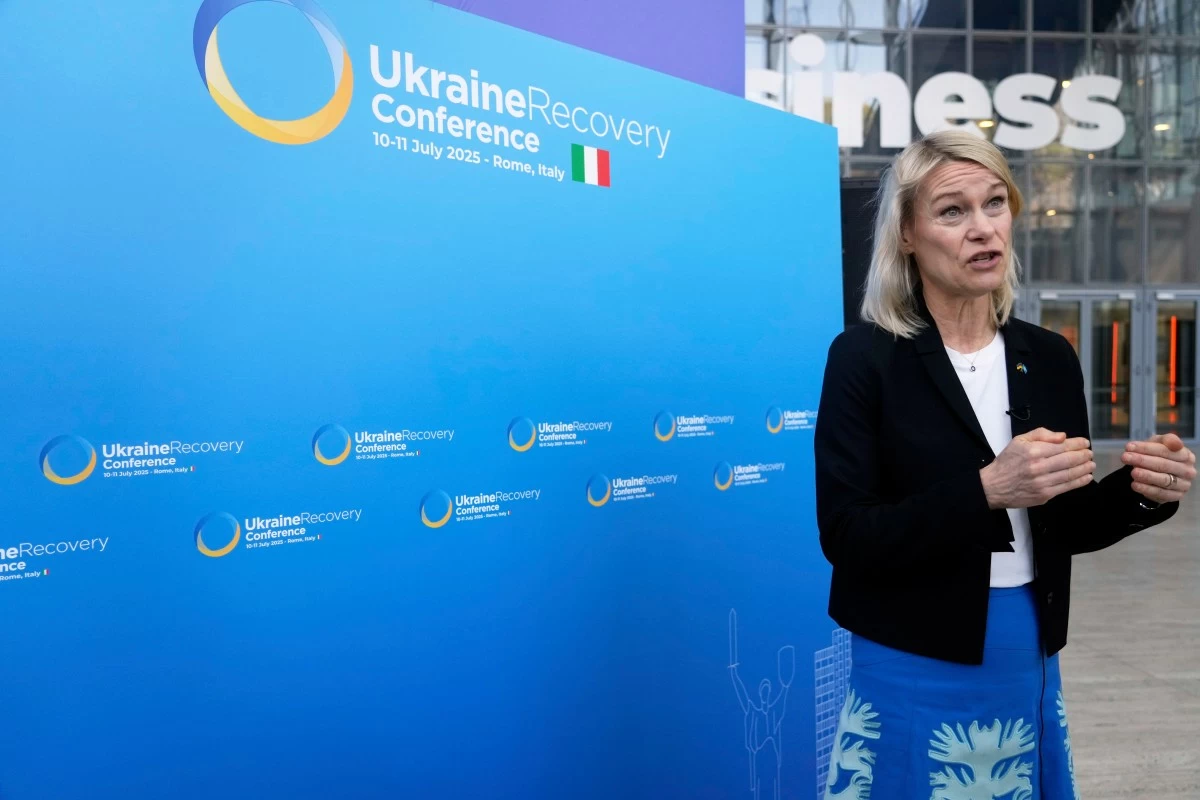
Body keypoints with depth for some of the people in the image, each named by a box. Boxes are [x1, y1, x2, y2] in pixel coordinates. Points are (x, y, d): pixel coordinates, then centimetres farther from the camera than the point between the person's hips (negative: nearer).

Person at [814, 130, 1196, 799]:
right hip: (915, 672, -4)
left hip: (1029, 666, 5)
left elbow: (1064, 527, 8)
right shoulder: (865, 358, -13)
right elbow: (846, 537, -18)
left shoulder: (1051, 358, 2)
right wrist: (986, 490, -27)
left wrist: (1141, 492, -10)